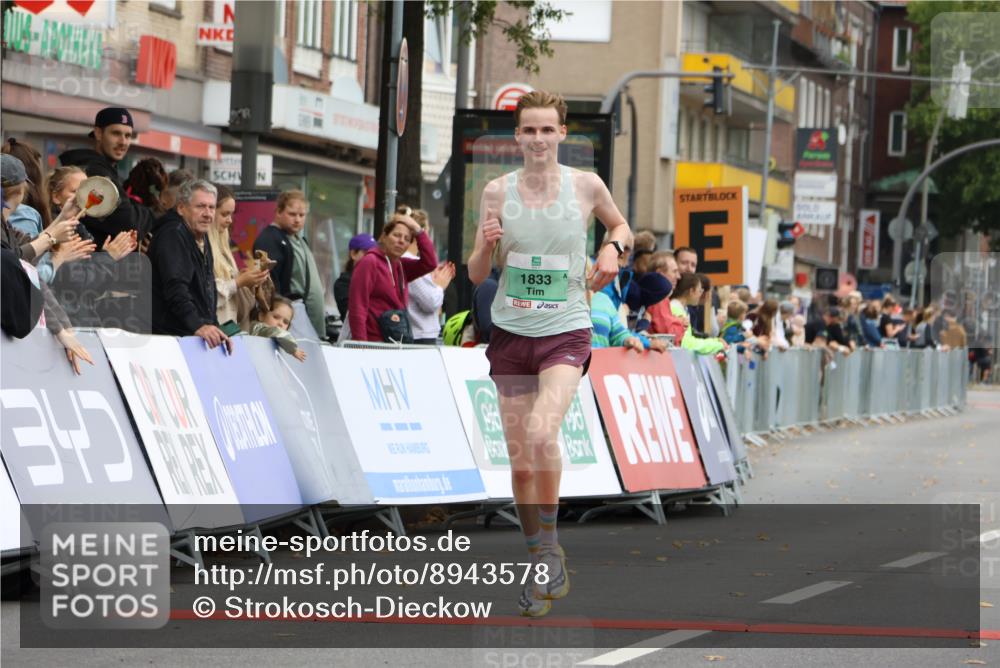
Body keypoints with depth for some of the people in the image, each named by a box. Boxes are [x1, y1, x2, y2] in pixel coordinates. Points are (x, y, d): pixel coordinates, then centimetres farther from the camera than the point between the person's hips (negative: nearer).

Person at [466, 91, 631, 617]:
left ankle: (549, 545, -9)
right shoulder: (497, 192, 1)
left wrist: (613, 248, -3)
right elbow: (476, 275, 5)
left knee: (541, 434, -26)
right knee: (519, 458, 4)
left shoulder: (586, 186, -1)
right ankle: (541, 564, 19)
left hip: (565, 332, -2)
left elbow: (620, 225, 19)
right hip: (510, 333, 3)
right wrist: (486, 244, -16)